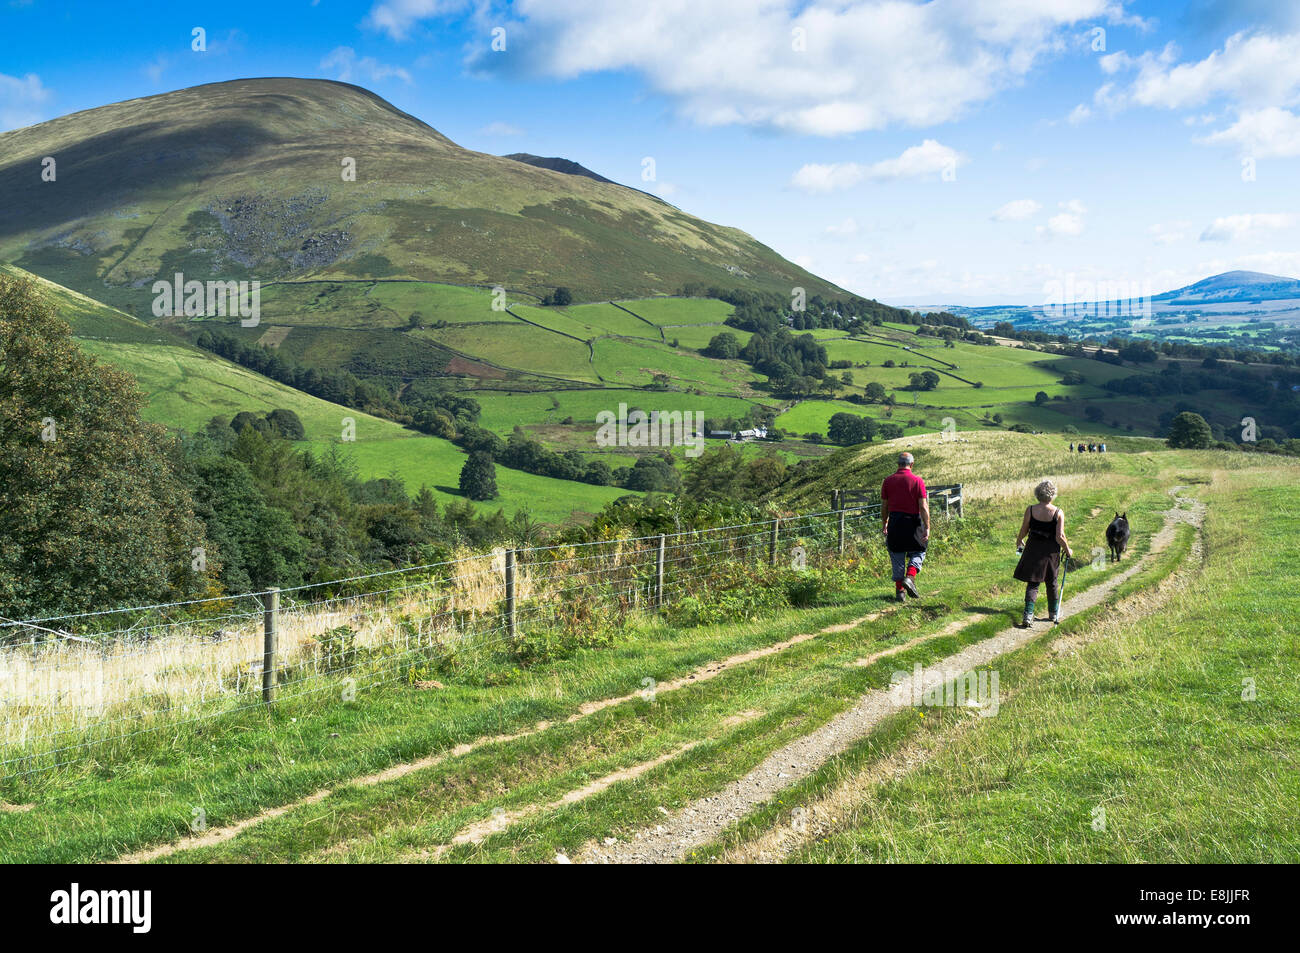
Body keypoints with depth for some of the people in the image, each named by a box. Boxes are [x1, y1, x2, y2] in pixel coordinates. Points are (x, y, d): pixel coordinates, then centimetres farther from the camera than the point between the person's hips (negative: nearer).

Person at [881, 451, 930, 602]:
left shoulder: (888, 481, 3)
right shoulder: (917, 481, -5)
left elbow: (884, 506, 7)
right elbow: (923, 506, -9)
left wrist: (884, 524, 19)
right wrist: (927, 528, -7)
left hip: (894, 522, 2)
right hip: (913, 521, -2)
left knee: (897, 557, 9)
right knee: (918, 552, 15)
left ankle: (899, 590, 8)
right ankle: (910, 577, -8)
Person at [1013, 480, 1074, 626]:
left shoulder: (1030, 510, -10)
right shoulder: (1058, 513, -14)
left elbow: (1023, 532, -1)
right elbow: (1060, 537, -15)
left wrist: (1019, 542, 20)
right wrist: (1068, 550, 3)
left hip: (1033, 550, 0)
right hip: (1051, 552, 0)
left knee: (1032, 584, 5)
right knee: (1052, 583, 19)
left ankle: (1028, 615, -9)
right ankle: (1054, 613, 35)